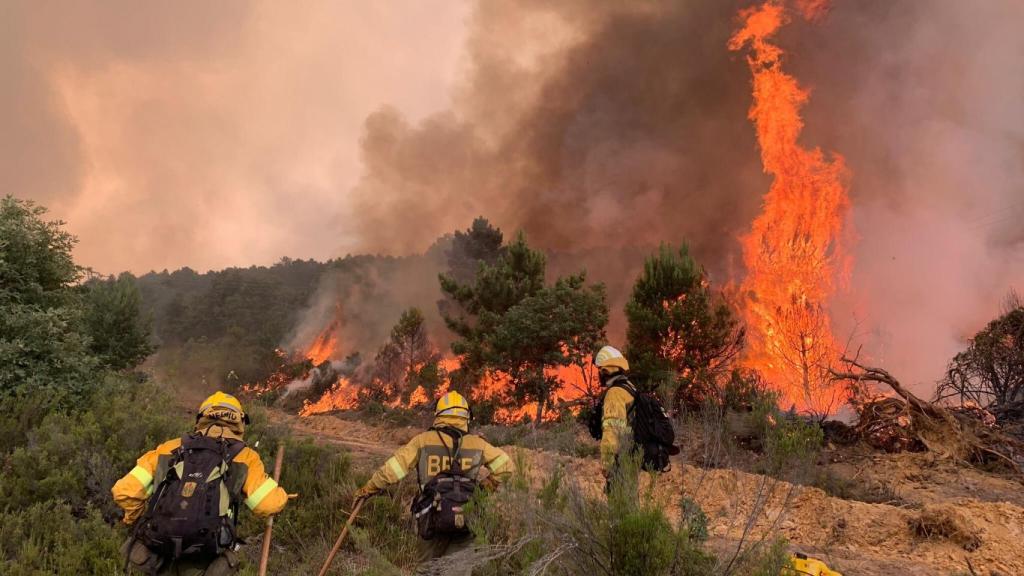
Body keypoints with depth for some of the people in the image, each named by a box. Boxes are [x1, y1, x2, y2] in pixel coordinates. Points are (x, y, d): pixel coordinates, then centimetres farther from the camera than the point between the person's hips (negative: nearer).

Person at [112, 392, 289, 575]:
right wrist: (280, 496, 22)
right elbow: (271, 503, -2)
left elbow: (124, 491, 8)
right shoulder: (243, 456, 8)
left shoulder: (169, 449, 14)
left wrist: (136, 521, 27)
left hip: (155, 557, 3)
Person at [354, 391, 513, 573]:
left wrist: (367, 489, 11)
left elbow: (392, 469, -1)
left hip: (431, 520, 0)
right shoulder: (477, 444, 2)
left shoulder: (424, 440, -2)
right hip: (465, 523, 0)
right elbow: (505, 466, 8)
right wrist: (484, 487, 19)